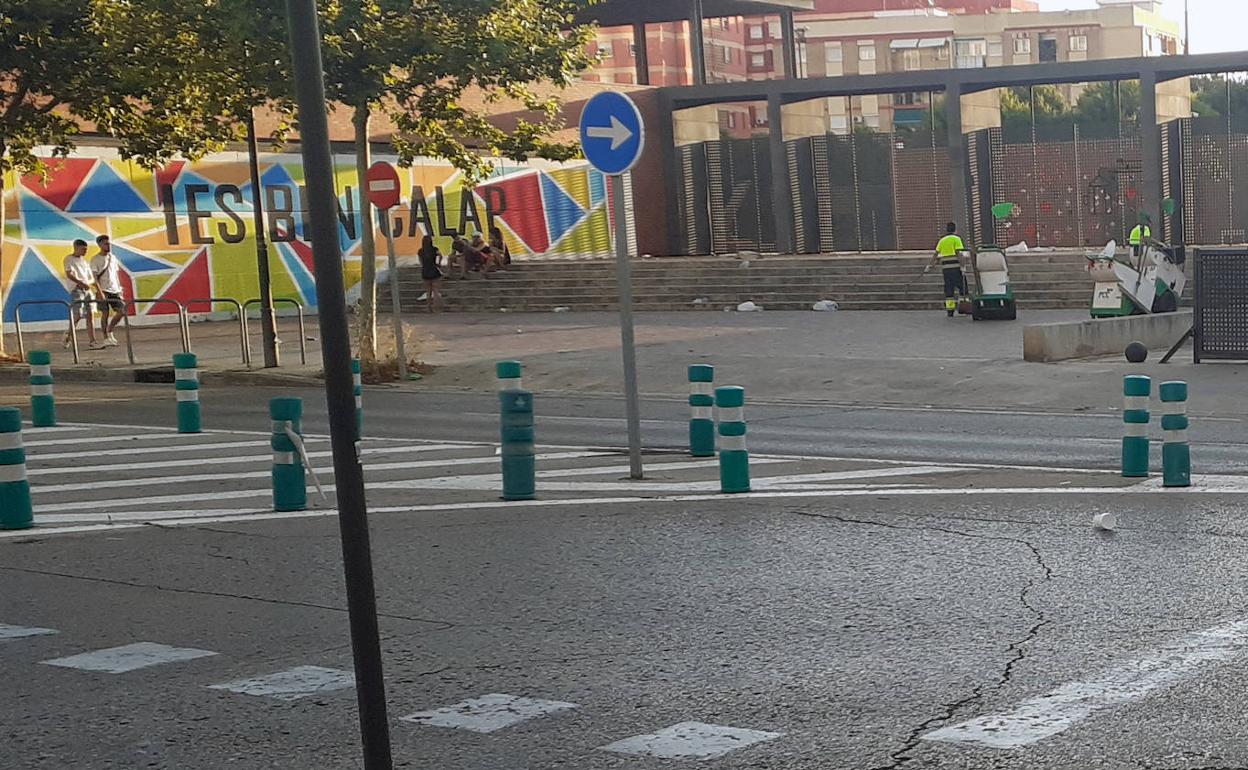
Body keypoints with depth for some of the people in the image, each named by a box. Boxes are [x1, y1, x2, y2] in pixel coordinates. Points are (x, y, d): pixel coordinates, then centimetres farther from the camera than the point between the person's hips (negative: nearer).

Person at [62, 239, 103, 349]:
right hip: (76, 290, -6)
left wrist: (87, 283, -1)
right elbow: (69, 275, -15)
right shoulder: (69, 259, 1)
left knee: (89, 315, -2)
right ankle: (68, 335, 11)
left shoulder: (84, 261, 21)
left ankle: (92, 342, -6)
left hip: (88, 290, 6)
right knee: (78, 315, -12)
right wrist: (81, 283, -28)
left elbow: (92, 279, 21)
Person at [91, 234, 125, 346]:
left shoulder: (113, 257, 12)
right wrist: (100, 292, -19)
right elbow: (95, 277, -10)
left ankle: (109, 330, 16)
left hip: (114, 290, 6)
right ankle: (106, 338, 3)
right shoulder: (95, 260, -6)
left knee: (122, 311, -2)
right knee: (105, 313, -3)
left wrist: (119, 289, 13)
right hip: (104, 291, -6)